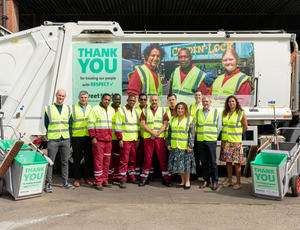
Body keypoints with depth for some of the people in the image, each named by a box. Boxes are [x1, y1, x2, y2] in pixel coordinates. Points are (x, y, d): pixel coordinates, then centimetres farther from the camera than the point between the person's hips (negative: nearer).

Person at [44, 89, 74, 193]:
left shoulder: (68, 109, 10)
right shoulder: (49, 109, 2)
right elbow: (46, 124, 9)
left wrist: (67, 135, 11)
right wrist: (52, 133, 9)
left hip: (65, 139, 3)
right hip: (53, 139, -3)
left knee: (65, 161, 9)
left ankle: (66, 182, 18)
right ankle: (48, 183, 4)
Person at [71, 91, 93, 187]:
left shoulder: (91, 108, 13)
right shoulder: (73, 108, 4)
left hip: (89, 136, 3)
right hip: (77, 137, -2)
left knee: (88, 158, 7)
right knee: (77, 158, 3)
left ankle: (86, 177, 19)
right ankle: (77, 178, 12)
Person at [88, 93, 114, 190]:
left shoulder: (111, 110, 15)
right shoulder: (95, 109, -3)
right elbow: (90, 124, -8)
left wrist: (111, 137, 15)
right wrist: (93, 137, -14)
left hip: (108, 140, 6)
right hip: (98, 140, -6)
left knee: (106, 161, 9)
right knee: (98, 161, -5)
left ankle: (104, 180, 18)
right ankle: (98, 182, 0)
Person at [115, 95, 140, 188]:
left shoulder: (135, 112, 15)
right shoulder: (121, 111, -5)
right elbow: (118, 126, -9)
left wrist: (138, 138, 13)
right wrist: (119, 139, -14)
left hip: (134, 140, 6)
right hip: (125, 140, -6)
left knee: (133, 159, 12)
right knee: (124, 160, -5)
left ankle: (131, 177, 24)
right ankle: (122, 180, 0)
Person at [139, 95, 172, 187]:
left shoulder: (162, 111, 10)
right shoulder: (145, 111, 9)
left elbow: (165, 124, 2)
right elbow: (142, 124, 0)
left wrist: (157, 134, -11)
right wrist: (152, 132, -13)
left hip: (160, 138, 1)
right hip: (148, 137, 0)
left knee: (163, 158, 0)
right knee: (147, 158, 2)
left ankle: (165, 178, 7)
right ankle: (143, 178, 12)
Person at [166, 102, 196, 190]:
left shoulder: (190, 119, -2)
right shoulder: (173, 119, 13)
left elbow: (192, 134, -7)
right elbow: (169, 132, 16)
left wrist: (190, 145, -13)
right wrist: (168, 144, 10)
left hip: (185, 146, -5)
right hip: (175, 146, 5)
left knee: (186, 163, 0)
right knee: (177, 163, 7)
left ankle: (187, 181, 14)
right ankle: (183, 181, 20)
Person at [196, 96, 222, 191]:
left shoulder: (216, 112, 4)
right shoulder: (198, 112, 12)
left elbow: (219, 126, 6)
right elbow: (196, 124, 18)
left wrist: (215, 136, 3)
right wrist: (198, 133, 8)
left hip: (211, 140, -3)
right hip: (200, 140, 3)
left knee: (213, 162, -2)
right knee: (204, 162, 8)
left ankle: (215, 182, 7)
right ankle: (206, 181, 17)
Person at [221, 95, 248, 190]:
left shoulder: (241, 113, -2)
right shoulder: (224, 113, 11)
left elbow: (245, 126, 2)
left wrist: (238, 134, 9)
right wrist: (222, 140, 11)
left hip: (236, 141, -4)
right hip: (226, 140, 4)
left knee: (237, 162, -2)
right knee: (228, 161, 9)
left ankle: (238, 182, 7)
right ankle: (229, 180, 20)